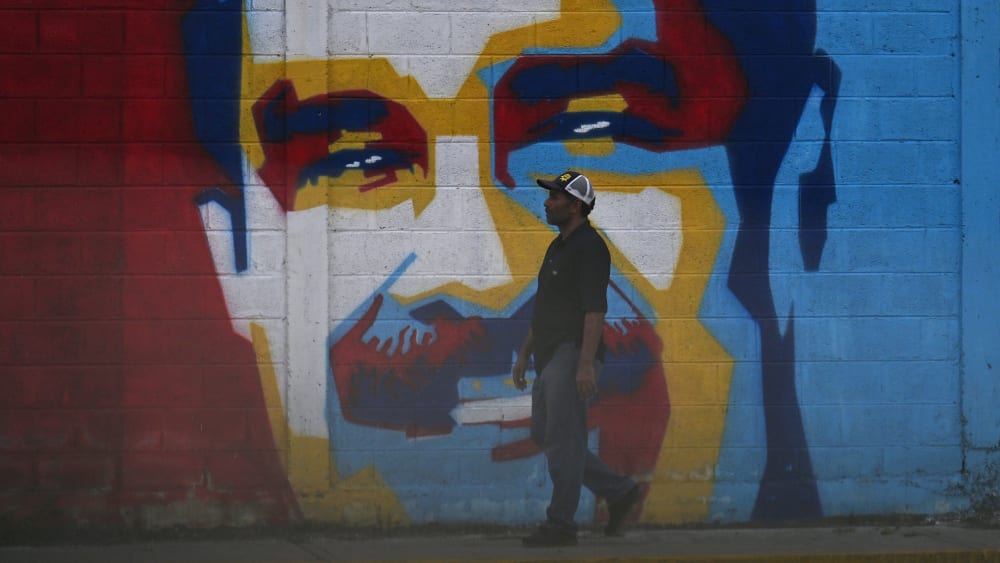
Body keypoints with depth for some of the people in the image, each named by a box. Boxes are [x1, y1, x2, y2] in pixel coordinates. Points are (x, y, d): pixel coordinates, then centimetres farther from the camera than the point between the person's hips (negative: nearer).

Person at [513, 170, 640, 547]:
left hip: (573, 355, -10)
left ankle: (560, 526, -5)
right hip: (550, 357, 10)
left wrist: (586, 364, -28)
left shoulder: (589, 247, -12)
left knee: (563, 439, -9)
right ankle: (618, 491, 17)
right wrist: (525, 354, 23)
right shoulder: (558, 247, 19)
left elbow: (595, 308, -20)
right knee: (544, 435, 10)